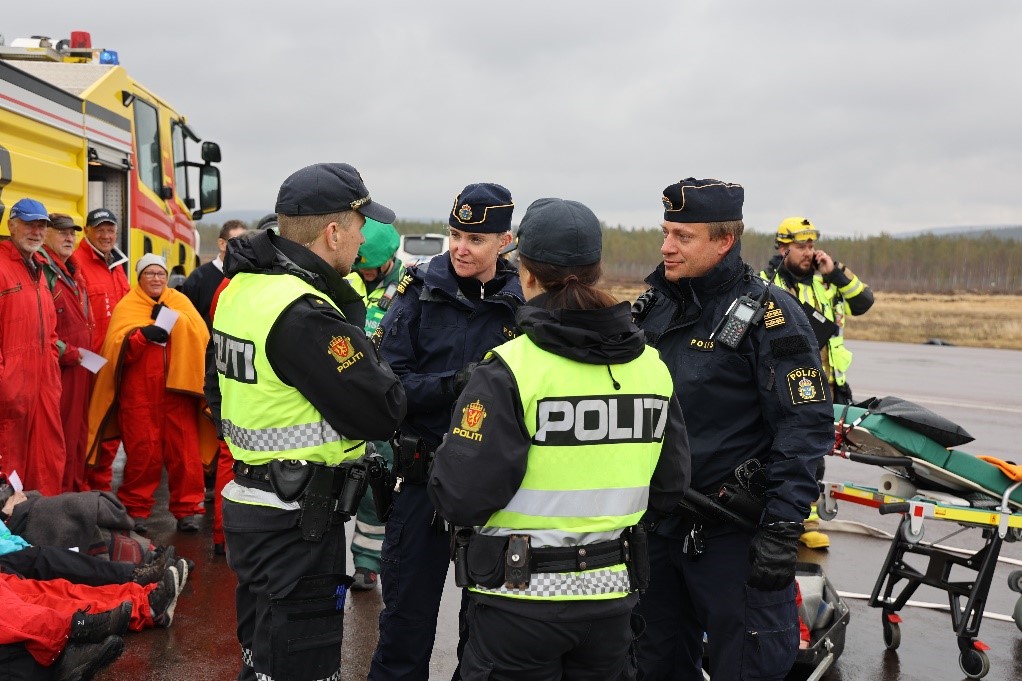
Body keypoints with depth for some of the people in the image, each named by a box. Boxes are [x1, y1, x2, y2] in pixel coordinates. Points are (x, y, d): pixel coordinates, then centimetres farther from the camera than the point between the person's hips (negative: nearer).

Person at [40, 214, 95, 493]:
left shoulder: (71, 272, 19)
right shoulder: (42, 269, -10)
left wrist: (86, 352, 15)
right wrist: (64, 352, -18)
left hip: (80, 365, 9)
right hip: (58, 367, -9)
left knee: (78, 430, 14)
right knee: (60, 434, -5)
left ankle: (76, 488, 23)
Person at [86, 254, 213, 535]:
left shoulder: (180, 302, 12)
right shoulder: (127, 306, 8)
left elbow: (202, 338, -2)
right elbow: (116, 349, -4)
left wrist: (175, 320, -15)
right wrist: (142, 334, -19)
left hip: (178, 389, 1)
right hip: (139, 393, -1)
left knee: (184, 451, -2)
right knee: (142, 452, 1)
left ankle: (188, 509, 7)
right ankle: (136, 510, 14)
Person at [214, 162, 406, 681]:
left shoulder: (243, 286, 5)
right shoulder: (304, 314, -24)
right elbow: (382, 413, -21)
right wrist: (357, 337, -4)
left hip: (249, 502, 10)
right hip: (297, 524, -10)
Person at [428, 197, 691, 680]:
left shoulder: (509, 370, -18)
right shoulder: (651, 366, -1)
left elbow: (459, 498, -20)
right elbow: (668, 490, 6)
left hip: (520, 598, -5)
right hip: (612, 594, 5)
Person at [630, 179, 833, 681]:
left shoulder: (766, 314, -13)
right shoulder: (653, 305, 8)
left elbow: (807, 423, -16)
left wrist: (782, 529, -20)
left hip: (733, 535, -6)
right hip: (656, 525, 7)